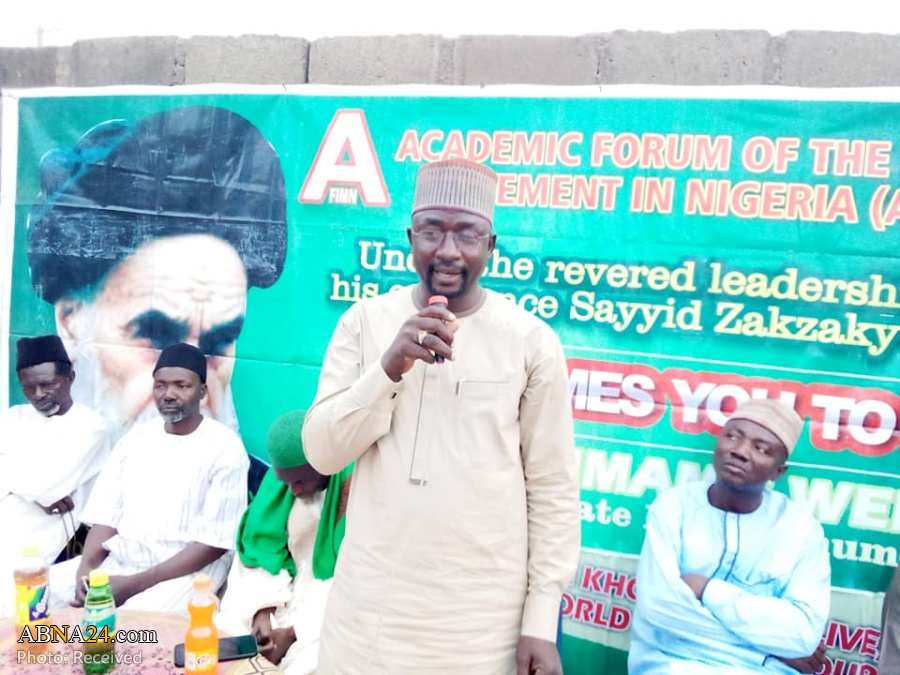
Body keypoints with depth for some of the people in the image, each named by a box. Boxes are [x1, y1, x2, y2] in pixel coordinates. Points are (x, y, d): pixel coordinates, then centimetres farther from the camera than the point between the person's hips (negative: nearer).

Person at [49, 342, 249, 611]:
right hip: (118, 559, 6)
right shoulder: (136, 437, 10)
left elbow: (216, 542, -13)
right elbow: (106, 515, 8)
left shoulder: (224, 447, -9)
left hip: (186, 570, -6)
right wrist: (85, 569, -12)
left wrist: (136, 583, -18)